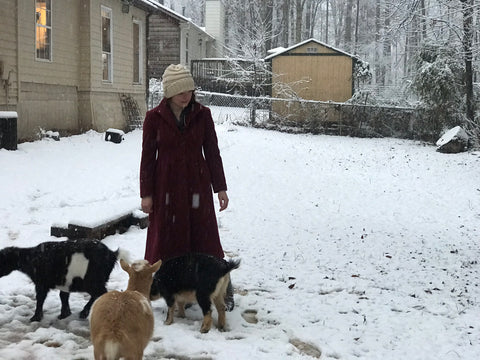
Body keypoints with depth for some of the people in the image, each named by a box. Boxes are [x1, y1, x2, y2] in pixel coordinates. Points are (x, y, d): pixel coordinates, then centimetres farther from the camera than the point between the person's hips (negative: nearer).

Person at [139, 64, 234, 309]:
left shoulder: (202, 114, -1)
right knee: (165, 238, 6)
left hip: (197, 185, 1)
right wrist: (146, 194, -2)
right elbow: (148, 156, 0)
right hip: (166, 186, -1)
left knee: (204, 238, 5)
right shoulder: (154, 117, -4)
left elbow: (212, 152, 4)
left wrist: (220, 188, 3)